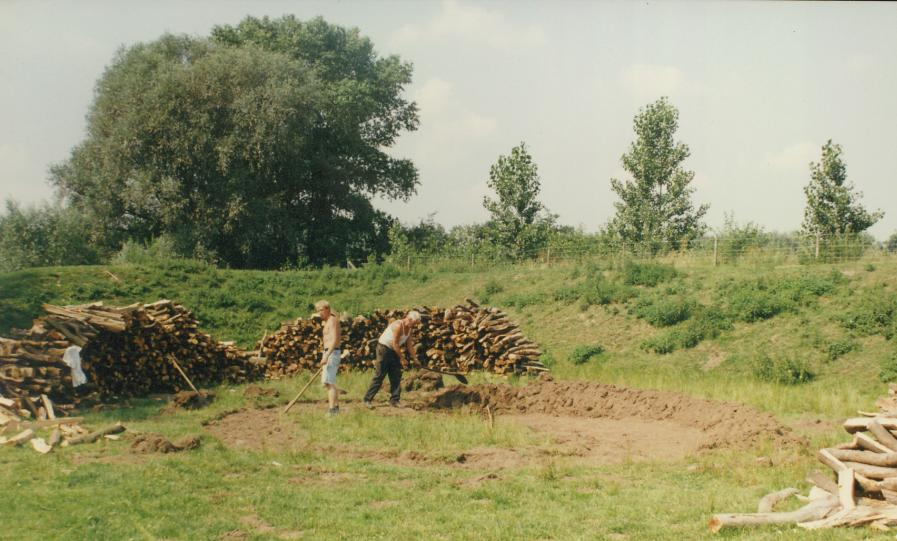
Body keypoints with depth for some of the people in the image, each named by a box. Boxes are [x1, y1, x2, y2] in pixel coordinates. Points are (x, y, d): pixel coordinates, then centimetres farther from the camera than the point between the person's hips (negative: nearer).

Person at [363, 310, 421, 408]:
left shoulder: (410, 329, 3)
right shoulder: (398, 326, -24)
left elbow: (409, 345, 9)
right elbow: (395, 344, -23)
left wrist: (414, 359, 4)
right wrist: (402, 358, -18)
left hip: (394, 351, 8)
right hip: (384, 349, -8)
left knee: (396, 377, 3)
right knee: (379, 376, -8)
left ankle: (394, 400, 6)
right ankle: (368, 399, -2)